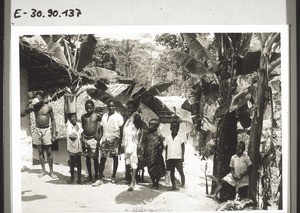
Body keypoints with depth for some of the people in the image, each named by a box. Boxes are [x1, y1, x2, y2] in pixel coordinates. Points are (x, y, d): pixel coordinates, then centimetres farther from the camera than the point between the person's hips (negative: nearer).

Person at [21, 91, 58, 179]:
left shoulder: (48, 107, -4)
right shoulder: (33, 107, 0)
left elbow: (53, 120, 2)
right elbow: (22, 114, -4)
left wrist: (54, 133, -3)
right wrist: (28, 105, -16)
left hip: (46, 130, -2)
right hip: (37, 129, 2)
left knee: (49, 152, -1)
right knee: (40, 152, 9)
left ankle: (51, 171, 9)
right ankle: (43, 170, 20)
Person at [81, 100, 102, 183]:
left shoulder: (97, 116, -3)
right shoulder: (83, 116, 7)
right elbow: (82, 127, 15)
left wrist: (99, 134, 0)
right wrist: (82, 137, 5)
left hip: (94, 138, -3)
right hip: (85, 138, 3)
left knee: (95, 158, 0)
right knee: (87, 158, 8)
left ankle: (96, 175, 10)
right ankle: (89, 175, 18)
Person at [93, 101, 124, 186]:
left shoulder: (118, 116, -3)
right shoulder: (104, 116, 11)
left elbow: (121, 129, -6)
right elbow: (102, 127, 14)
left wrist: (120, 140, -13)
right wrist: (101, 137, 4)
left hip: (114, 140, -3)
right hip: (105, 140, 3)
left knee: (115, 158, 7)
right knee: (102, 158, 0)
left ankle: (113, 176, 21)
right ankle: (100, 178, 1)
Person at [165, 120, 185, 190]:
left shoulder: (180, 137, 2)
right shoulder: (168, 137, 9)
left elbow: (183, 147, 3)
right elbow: (166, 147, 13)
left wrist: (182, 156, -4)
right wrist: (166, 157, 10)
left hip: (178, 157, -3)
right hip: (170, 157, 3)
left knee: (181, 171, -8)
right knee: (172, 171, 7)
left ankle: (183, 185, -7)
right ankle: (173, 186, 15)